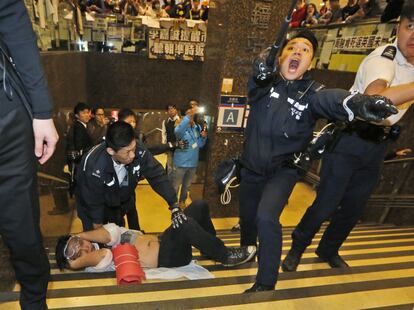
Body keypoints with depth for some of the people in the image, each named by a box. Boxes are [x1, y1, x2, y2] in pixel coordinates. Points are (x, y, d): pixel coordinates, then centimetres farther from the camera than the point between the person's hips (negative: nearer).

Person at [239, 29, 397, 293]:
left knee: (266, 217, -24)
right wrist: (262, 69, -53)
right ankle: (246, 251, 53)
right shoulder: (265, 83, -7)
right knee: (247, 218, 19)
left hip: (283, 170, -2)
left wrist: (364, 104, -53)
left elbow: (335, 99, -31)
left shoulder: (312, 93, -11)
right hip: (252, 167, 3)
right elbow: (259, 77, -29)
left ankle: (266, 283, 0)